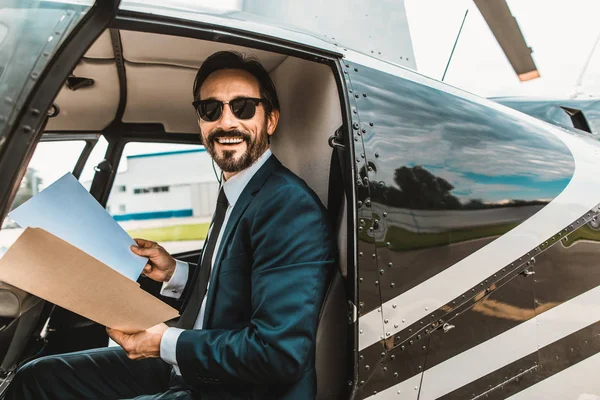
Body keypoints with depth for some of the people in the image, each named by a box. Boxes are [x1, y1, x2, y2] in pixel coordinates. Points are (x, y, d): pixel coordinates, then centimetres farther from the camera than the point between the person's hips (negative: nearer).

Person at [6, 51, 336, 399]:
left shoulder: (291, 207, -22)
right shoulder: (235, 194, 8)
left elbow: (281, 352, -27)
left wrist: (167, 343, -19)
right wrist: (174, 273, 2)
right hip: (187, 368, 9)